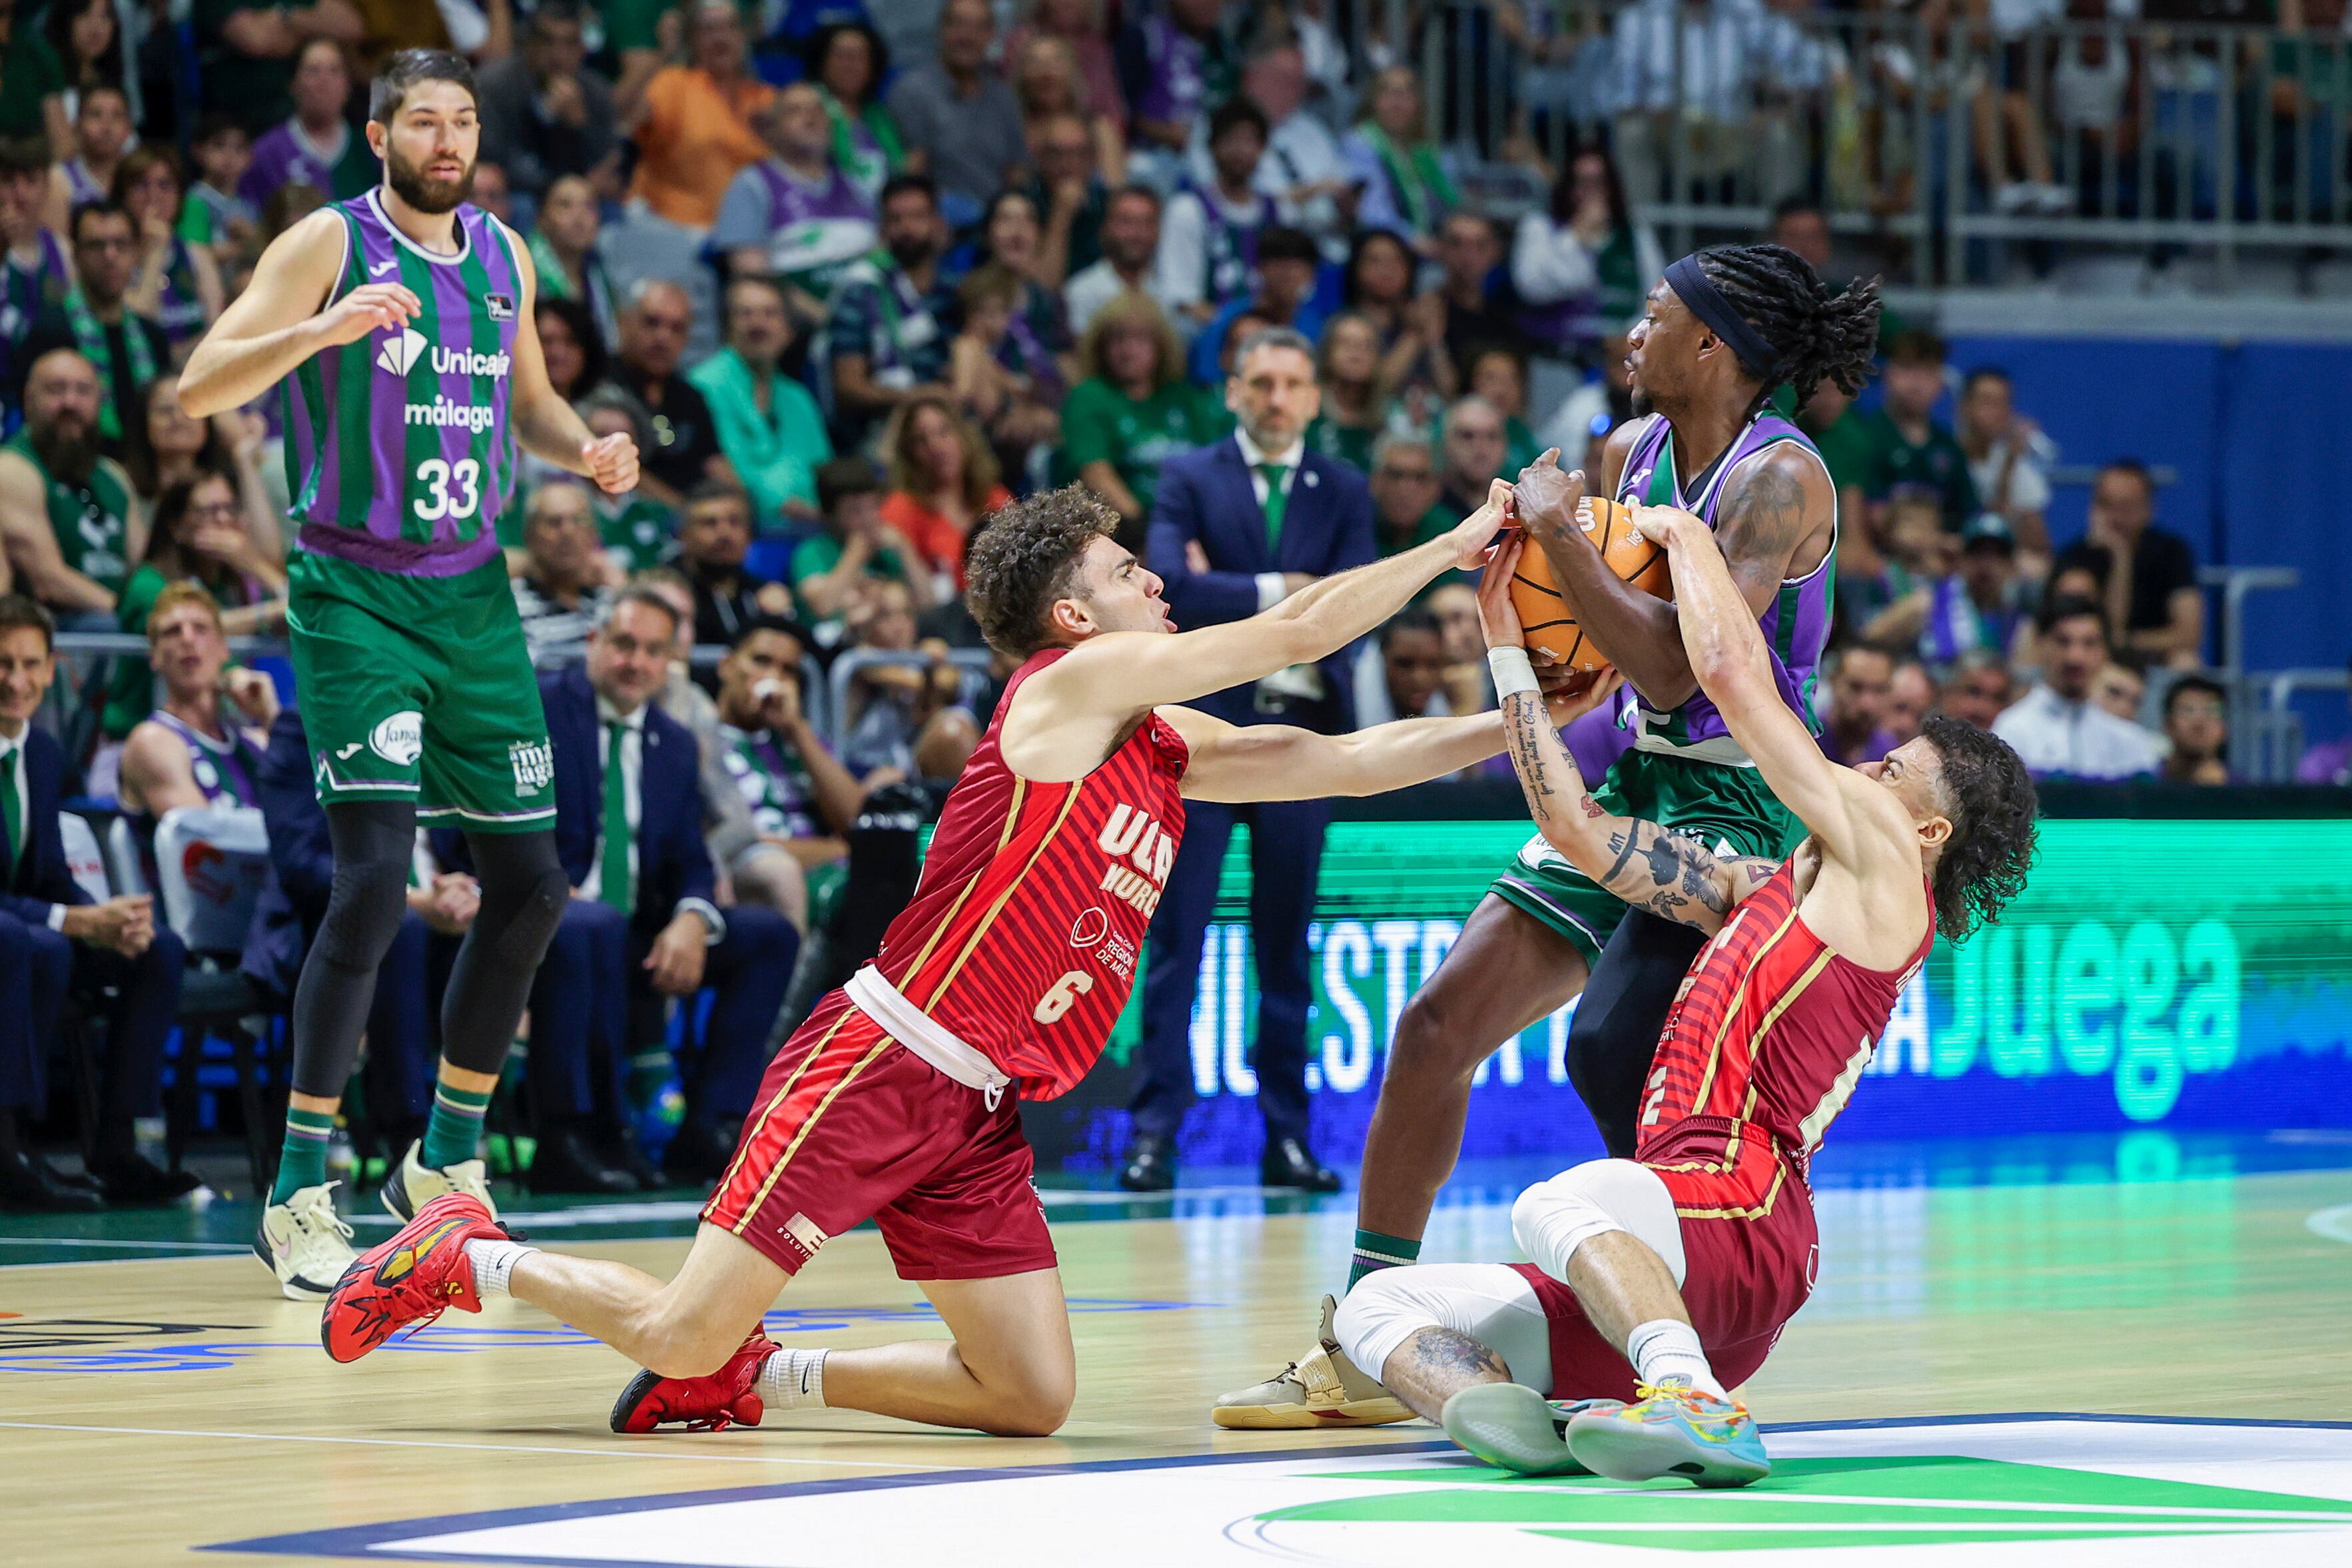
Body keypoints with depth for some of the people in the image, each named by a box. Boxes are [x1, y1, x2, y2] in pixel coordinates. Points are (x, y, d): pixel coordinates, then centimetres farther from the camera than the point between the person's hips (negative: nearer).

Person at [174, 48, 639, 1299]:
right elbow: (198, 390, -16)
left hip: (473, 592, 7)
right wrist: (324, 331, -32)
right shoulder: (330, 246, -9)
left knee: (530, 883, 7)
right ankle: (299, 1198, -10)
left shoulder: (506, 256, 10)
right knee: (376, 876, -18)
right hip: (355, 594, -7)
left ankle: (446, 1162, 24)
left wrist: (585, 451, 3)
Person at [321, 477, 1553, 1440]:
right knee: (686, 1334, -12)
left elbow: (1341, 760, 16)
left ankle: (753, 1377, 15)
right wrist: (1454, 547, -1)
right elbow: (1298, 630, -9)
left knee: (1031, 1399, 1)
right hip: (877, 1066, -9)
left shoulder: (1169, 750, 16)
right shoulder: (1073, 682, -8)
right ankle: (463, 1258, 13)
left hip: (976, 1114, 9)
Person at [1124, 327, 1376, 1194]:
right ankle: (1155, 1130, -4)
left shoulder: (1343, 490, 10)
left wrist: (1224, 596, -8)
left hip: (1302, 729, 2)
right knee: (1177, 936, -5)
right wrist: (1273, 591, -12)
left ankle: (1287, 1135, 9)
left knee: (1288, 943, 6)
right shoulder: (1190, 478, 4)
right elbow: (1172, 583, -12)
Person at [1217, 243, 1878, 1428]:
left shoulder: (1781, 478, -17)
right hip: (1634, 788, 9)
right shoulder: (1632, 451, 9)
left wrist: (1556, 532, -19)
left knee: (1609, 1055, -24)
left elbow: (1674, 666, -26)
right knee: (1438, 1023, 2)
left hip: (1740, 800, -9)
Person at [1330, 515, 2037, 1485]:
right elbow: (1579, 827, 29)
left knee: (1556, 1205, -40)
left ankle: (1697, 1407, -55)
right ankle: (1512, 1416, -26)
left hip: (1741, 1230, -10)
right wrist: (1506, 640, 29)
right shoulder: (1766, 889, 28)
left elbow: (1735, 673, -2)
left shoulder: (1879, 864, 2)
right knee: (1376, 1309, 4)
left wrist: (1685, 533, 14)